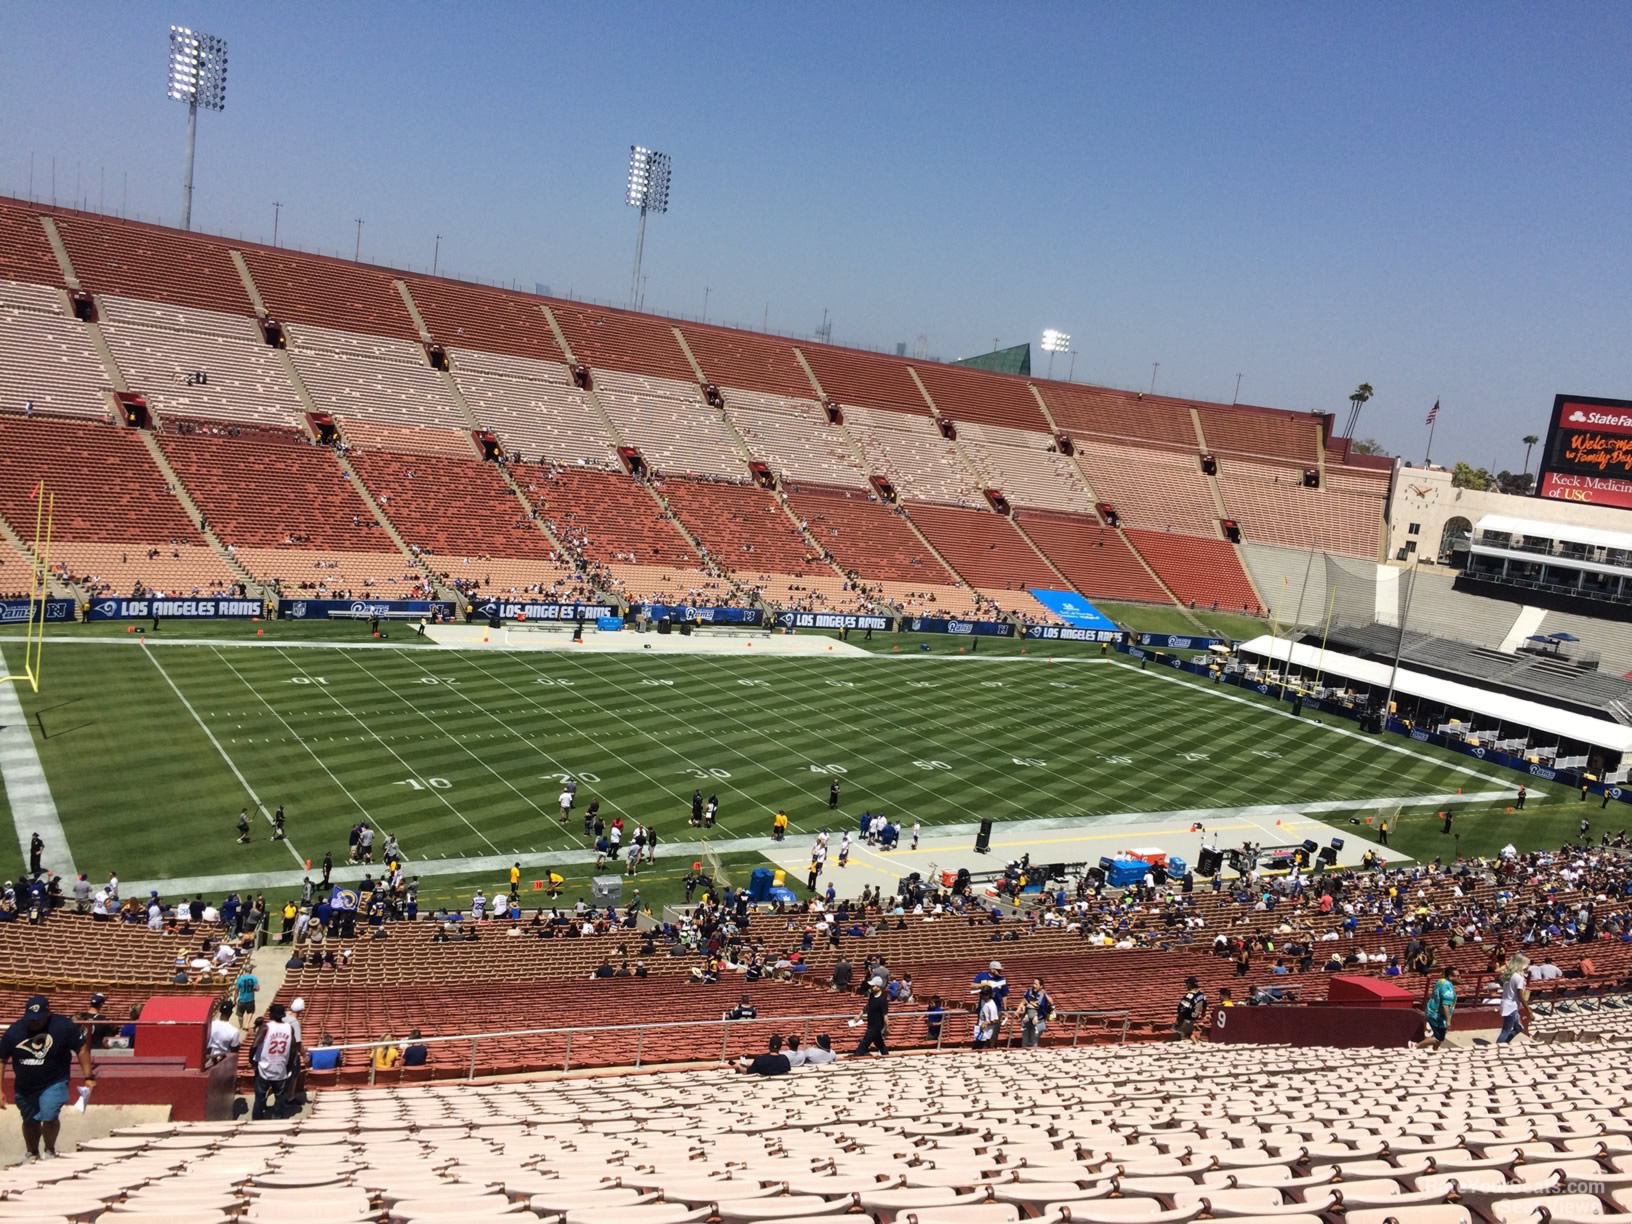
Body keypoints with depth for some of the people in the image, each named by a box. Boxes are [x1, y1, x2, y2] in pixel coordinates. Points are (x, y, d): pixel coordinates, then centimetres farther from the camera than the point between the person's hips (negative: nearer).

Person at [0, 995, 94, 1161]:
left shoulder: (63, 1026, -20)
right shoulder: (14, 1031, -14)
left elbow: (82, 1049, -12)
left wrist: (88, 1076, -16)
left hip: (53, 1083, -3)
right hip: (24, 1086, 3)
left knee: (49, 1117, -19)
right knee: (29, 1121, 18)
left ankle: (50, 1151, 8)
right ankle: (32, 1154, 43)